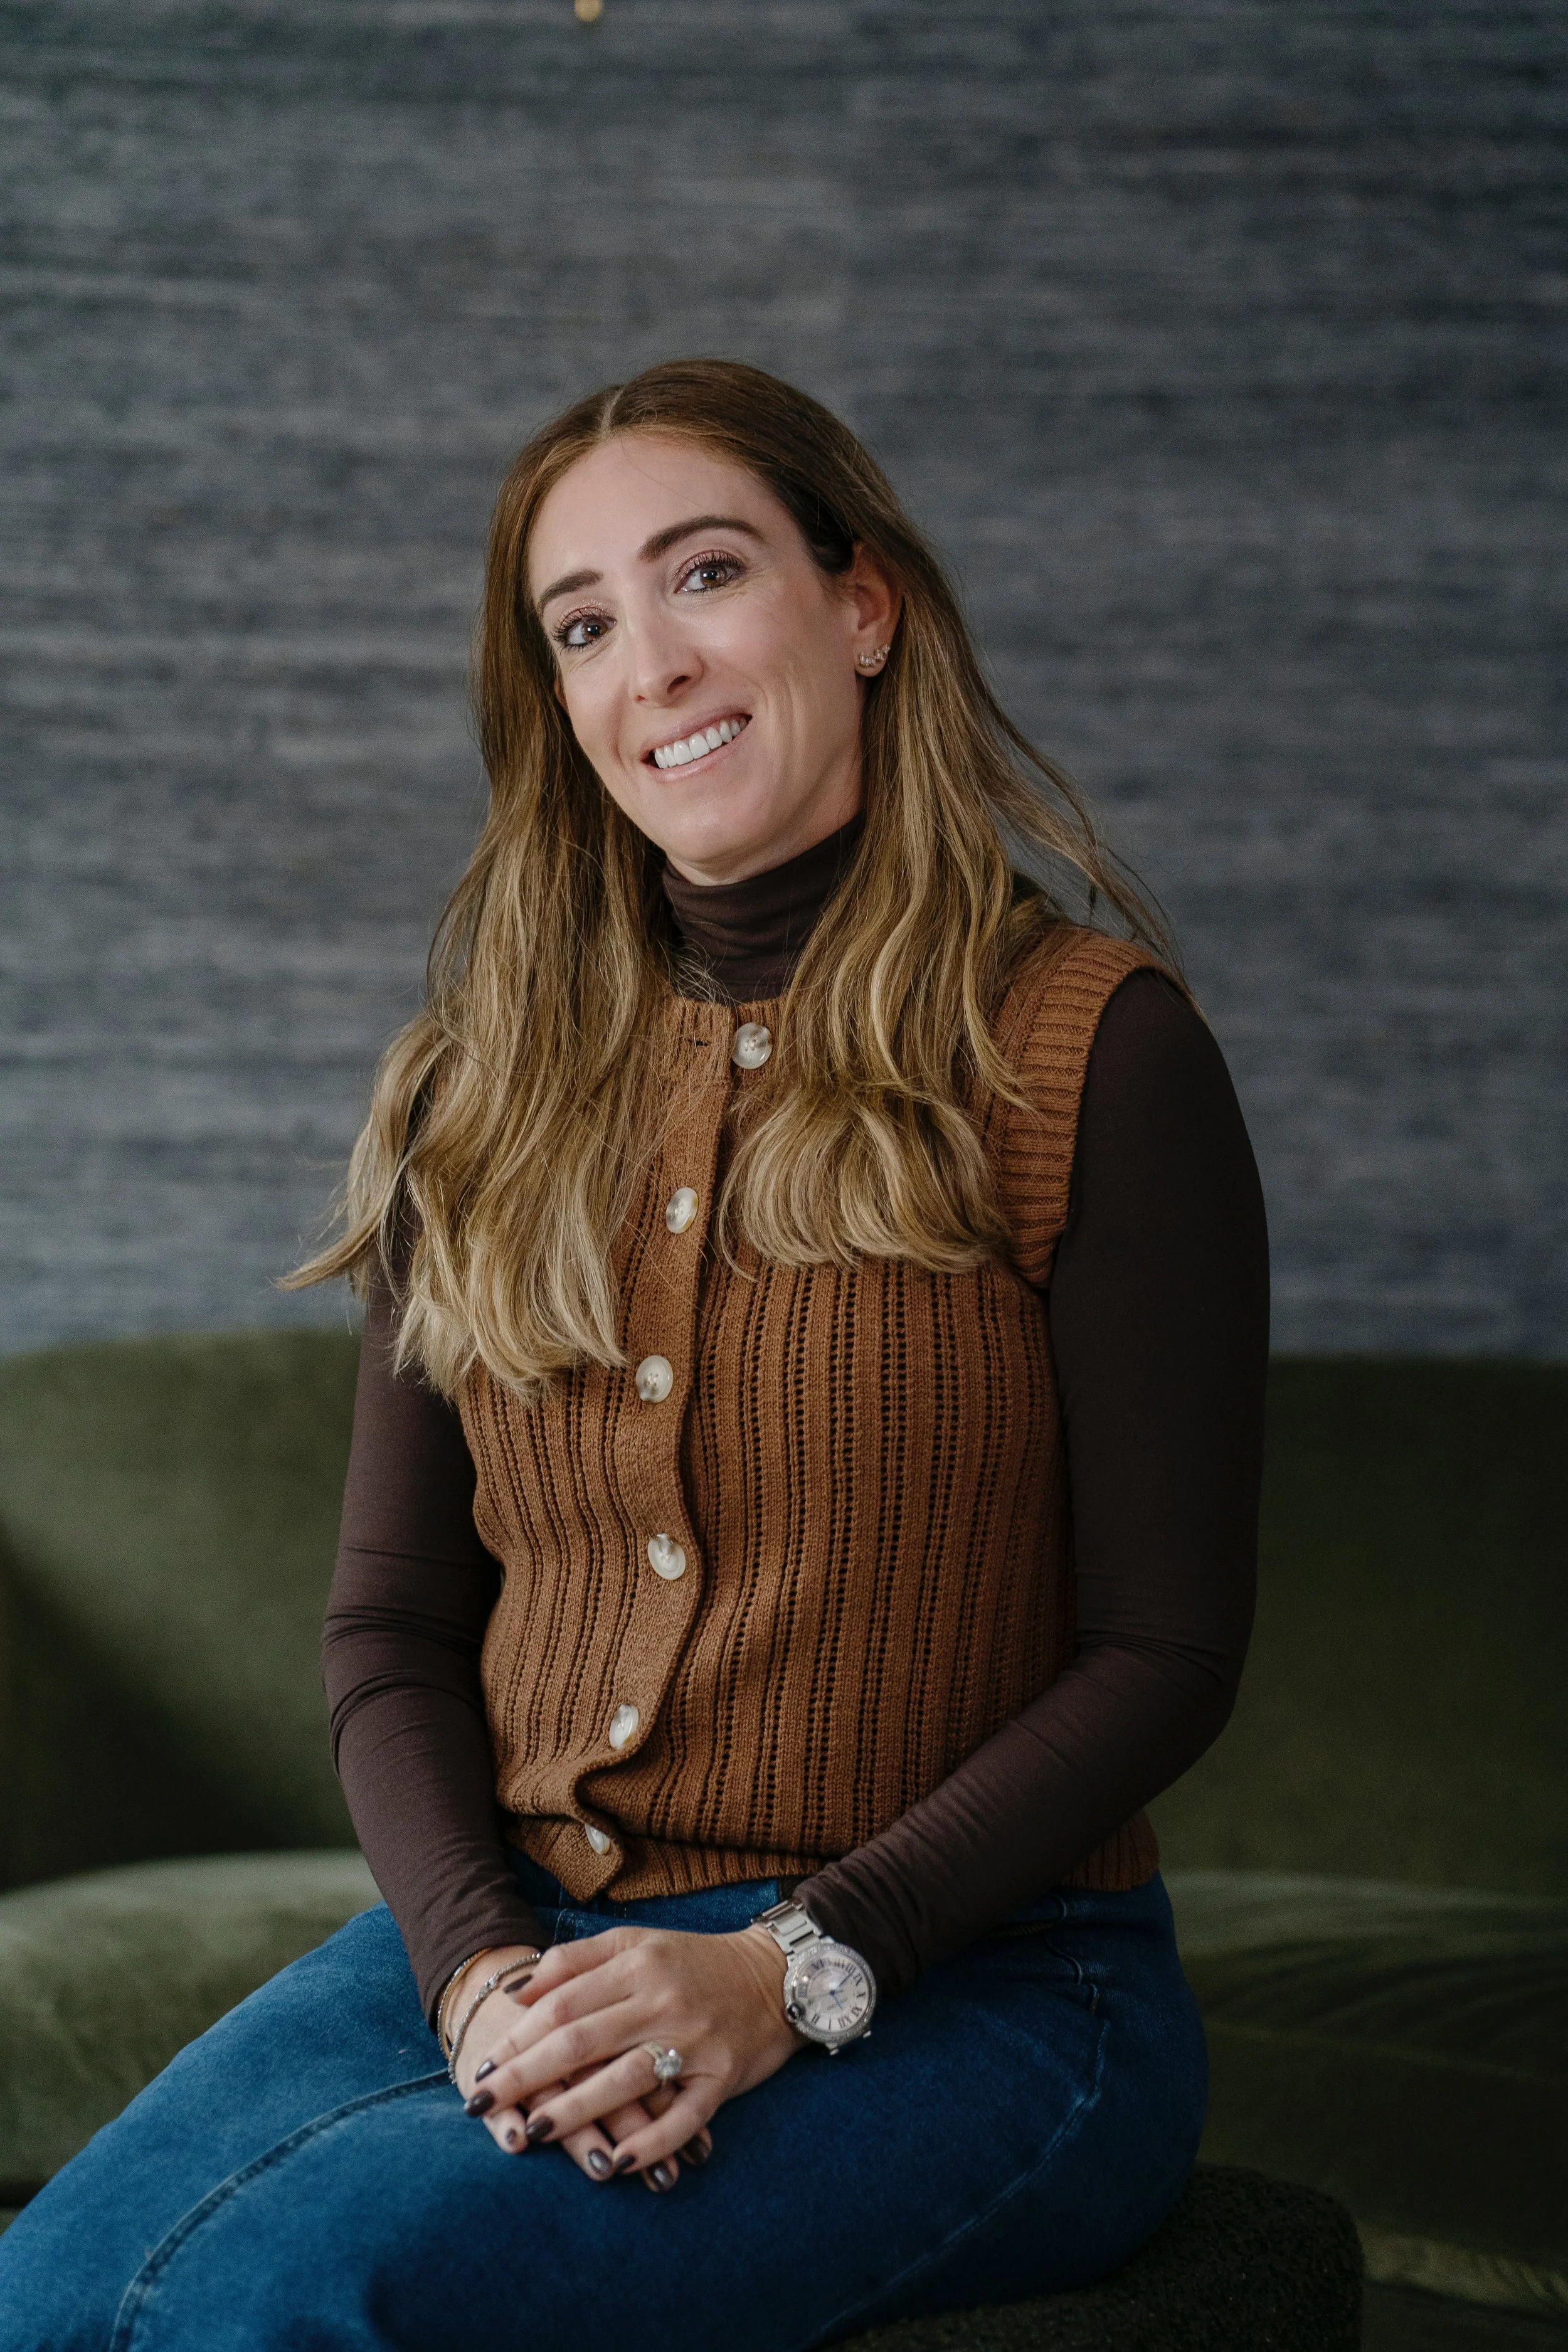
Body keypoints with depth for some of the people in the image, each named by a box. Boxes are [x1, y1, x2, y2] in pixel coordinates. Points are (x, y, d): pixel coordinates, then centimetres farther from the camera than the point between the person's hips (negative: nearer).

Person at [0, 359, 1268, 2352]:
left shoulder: (1088, 1047, -4)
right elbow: (390, 1626, 9)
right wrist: (483, 1963, -10)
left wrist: (789, 1973, -16)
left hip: (971, 1981, -4)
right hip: (511, 1937, 4)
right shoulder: (482, 1091, 11)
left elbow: (1165, 1653, -6)